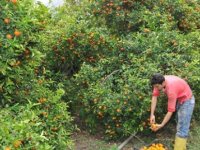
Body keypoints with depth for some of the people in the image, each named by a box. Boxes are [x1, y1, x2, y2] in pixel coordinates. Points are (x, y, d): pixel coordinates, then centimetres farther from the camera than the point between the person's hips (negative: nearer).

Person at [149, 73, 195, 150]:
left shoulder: (171, 89, -39)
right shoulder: (160, 82, -19)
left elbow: (171, 110, -34)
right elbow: (154, 96, -15)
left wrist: (161, 125, -30)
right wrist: (152, 114, -20)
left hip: (186, 101, -9)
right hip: (178, 99, 9)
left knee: (182, 129, -10)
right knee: (180, 125, 19)